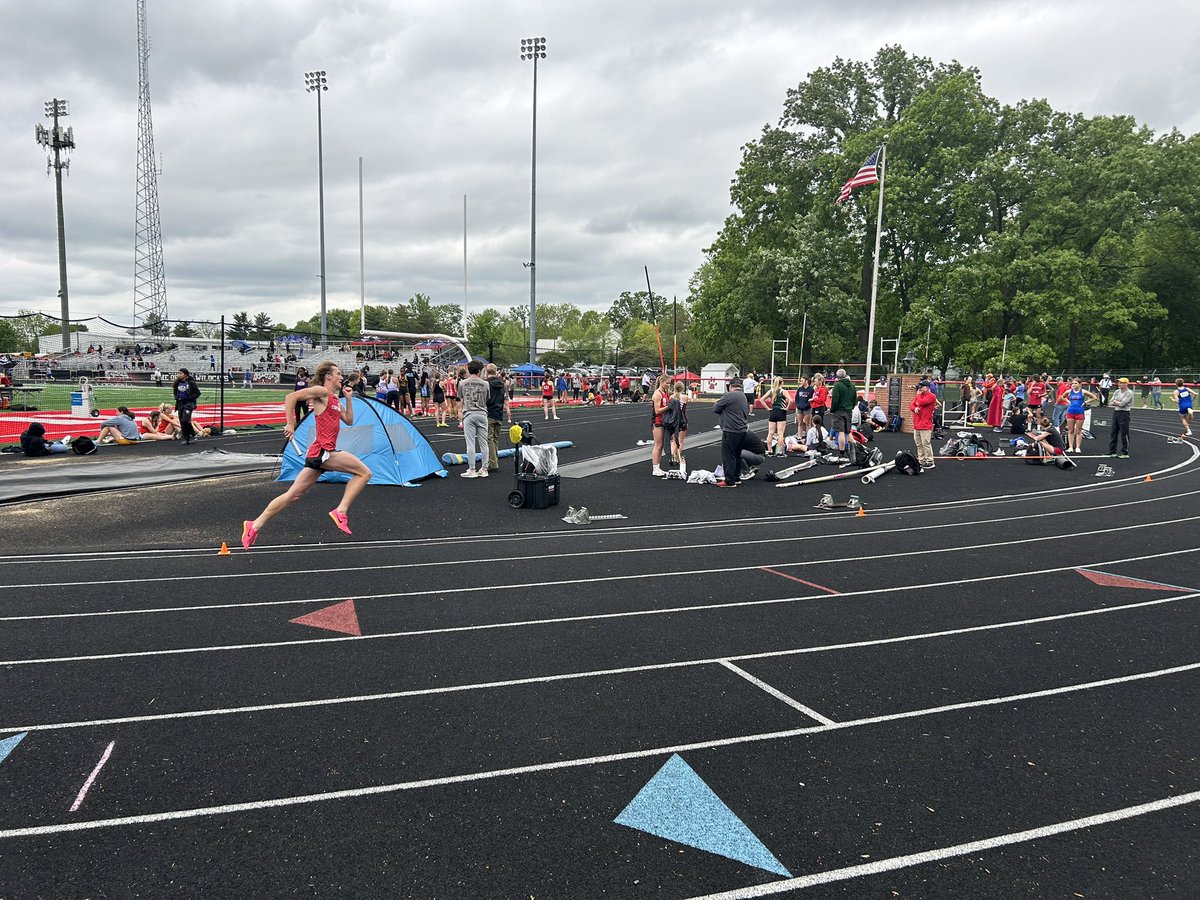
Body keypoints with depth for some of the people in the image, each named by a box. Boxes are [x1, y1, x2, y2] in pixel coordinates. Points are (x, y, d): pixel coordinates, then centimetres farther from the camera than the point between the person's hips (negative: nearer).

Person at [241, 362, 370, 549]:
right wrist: (290, 424, -14)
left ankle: (254, 526, 13)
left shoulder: (335, 400, 21)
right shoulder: (321, 392, -5)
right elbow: (291, 397, -11)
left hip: (319, 454, 9)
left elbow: (349, 421, 23)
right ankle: (341, 511, -12)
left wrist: (348, 398, 17)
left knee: (293, 495, 10)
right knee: (364, 472, -12)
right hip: (323, 450, -9)